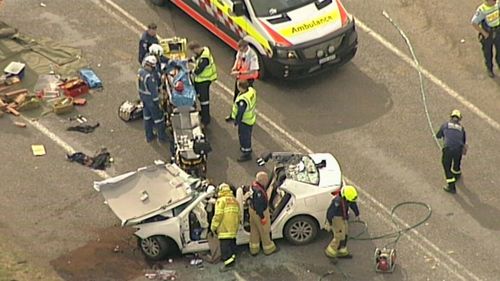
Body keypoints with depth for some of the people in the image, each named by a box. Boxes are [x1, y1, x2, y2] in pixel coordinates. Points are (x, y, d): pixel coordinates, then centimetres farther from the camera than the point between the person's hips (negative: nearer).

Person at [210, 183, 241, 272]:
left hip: (224, 228, -8)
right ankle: (232, 259, 27)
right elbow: (238, 215, 18)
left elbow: (218, 215, -15)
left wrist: (213, 226, -8)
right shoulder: (235, 201, 17)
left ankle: (228, 263, -13)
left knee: (225, 245, -8)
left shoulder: (221, 200, -8)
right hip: (233, 228, 8)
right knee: (232, 242, 18)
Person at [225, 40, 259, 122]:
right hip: (239, 78, 7)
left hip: (248, 79, -7)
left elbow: (253, 71, -30)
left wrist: (239, 73, -32)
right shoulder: (240, 51, -11)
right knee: (236, 97, 23)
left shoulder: (252, 55, -32)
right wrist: (235, 67, -9)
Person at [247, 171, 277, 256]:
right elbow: (258, 205, -29)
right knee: (265, 231, 10)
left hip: (252, 210, 9)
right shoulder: (258, 191, -34)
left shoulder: (254, 185, -4)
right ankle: (268, 249, 28)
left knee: (254, 231, 20)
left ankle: (254, 249, 33)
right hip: (260, 212, -9)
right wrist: (262, 217, -20)